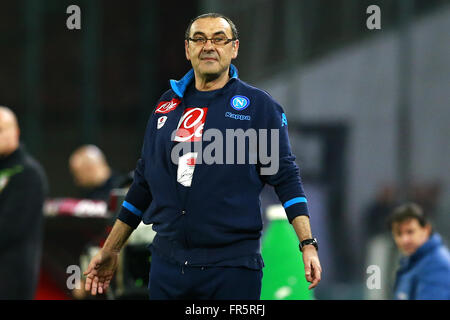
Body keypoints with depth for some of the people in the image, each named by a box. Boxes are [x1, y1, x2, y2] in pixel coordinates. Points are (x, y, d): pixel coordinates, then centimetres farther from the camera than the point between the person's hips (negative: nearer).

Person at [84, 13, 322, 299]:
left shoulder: (260, 106, 2)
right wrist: (110, 251, 19)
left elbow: (286, 177, -1)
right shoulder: (167, 105, 13)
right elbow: (144, 183, 19)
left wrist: (308, 244, -12)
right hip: (168, 263, 4)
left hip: (233, 265, -4)